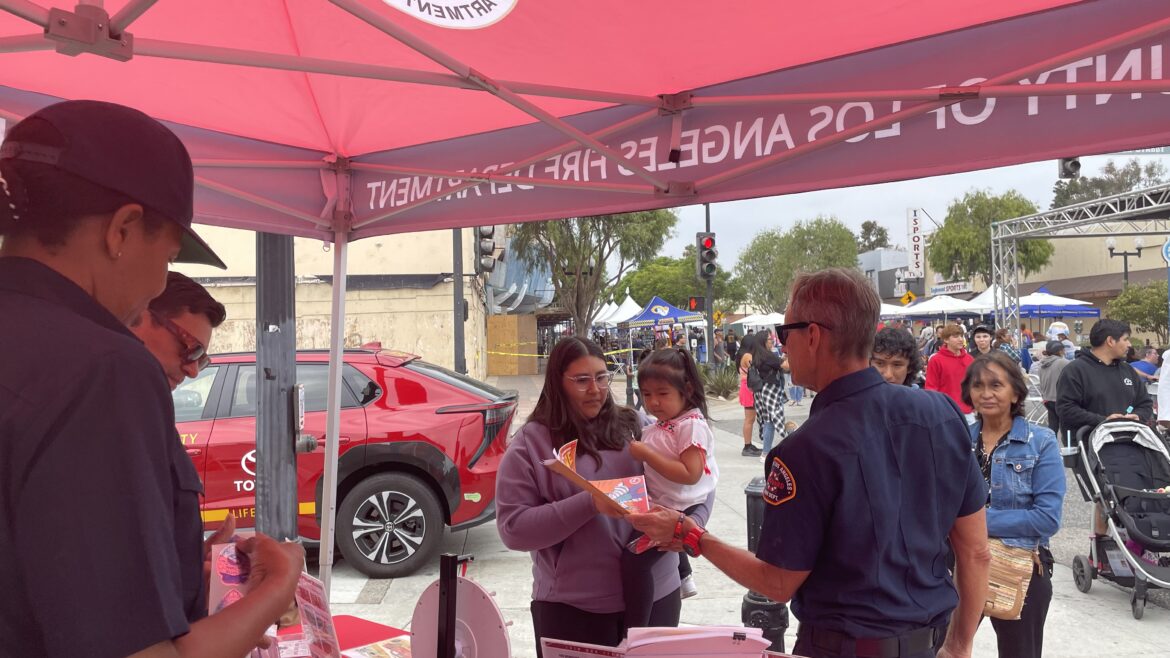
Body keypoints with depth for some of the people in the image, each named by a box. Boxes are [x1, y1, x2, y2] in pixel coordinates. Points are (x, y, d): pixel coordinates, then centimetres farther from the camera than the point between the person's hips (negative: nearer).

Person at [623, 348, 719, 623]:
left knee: (634, 558, -20)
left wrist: (647, 454, -27)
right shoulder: (659, 426, 7)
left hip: (680, 510, -10)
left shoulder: (692, 425, -18)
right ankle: (684, 578, 55)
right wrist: (640, 448, 5)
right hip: (660, 505, 10)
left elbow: (690, 474, -28)